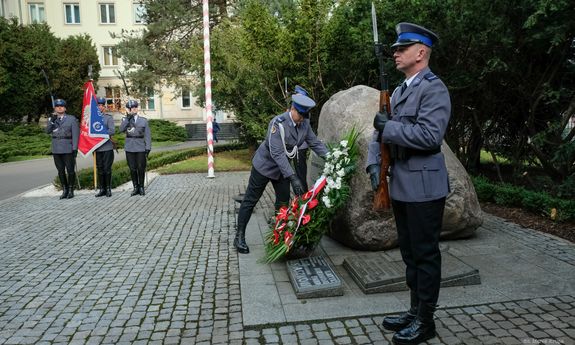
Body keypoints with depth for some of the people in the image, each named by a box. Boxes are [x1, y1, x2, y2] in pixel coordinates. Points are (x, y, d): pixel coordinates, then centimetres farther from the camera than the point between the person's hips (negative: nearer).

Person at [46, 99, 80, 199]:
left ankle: (71, 190, 10)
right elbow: (47, 131, -1)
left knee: (70, 170, 0)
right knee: (60, 171, 8)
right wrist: (52, 121, -15)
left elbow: (75, 134, -3)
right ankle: (64, 190, 16)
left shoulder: (72, 119, 2)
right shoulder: (51, 119, 12)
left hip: (68, 149, -3)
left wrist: (75, 148, -9)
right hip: (56, 149, 3)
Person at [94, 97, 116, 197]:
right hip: (97, 147, 3)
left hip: (107, 147, -3)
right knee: (100, 169, 8)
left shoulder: (109, 117, 2)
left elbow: (112, 130, -9)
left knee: (107, 168, 0)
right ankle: (102, 189, 15)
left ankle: (108, 189, 9)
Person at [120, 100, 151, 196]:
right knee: (132, 169, 6)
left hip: (140, 148, -1)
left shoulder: (143, 120, 4)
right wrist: (128, 117, -16)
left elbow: (147, 135, 1)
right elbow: (121, 129, -11)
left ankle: (141, 187, 16)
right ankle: (135, 187, 16)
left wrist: (148, 148, -6)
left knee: (141, 168, 3)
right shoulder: (125, 119, 8)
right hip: (129, 148, 1)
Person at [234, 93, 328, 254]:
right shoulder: (278, 123, -29)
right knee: (250, 201, 1)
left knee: (283, 202, 11)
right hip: (265, 165, -6)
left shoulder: (304, 124, -9)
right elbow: (277, 153, -34)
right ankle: (239, 237, 11)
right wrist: (293, 177, -39)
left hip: (282, 168, 7)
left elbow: (315, 143, -2)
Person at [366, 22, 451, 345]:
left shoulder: (434, 88, -11)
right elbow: (383, 130, 16)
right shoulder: (400, 91, 15)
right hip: (401, 186, 9)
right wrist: (375, 164, 3)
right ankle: (415, 310, 31)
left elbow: (430, 136, -23)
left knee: (426, 255, 3)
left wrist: (389, 127, -16)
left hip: (424, 187, -8)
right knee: (410, 253, 16)